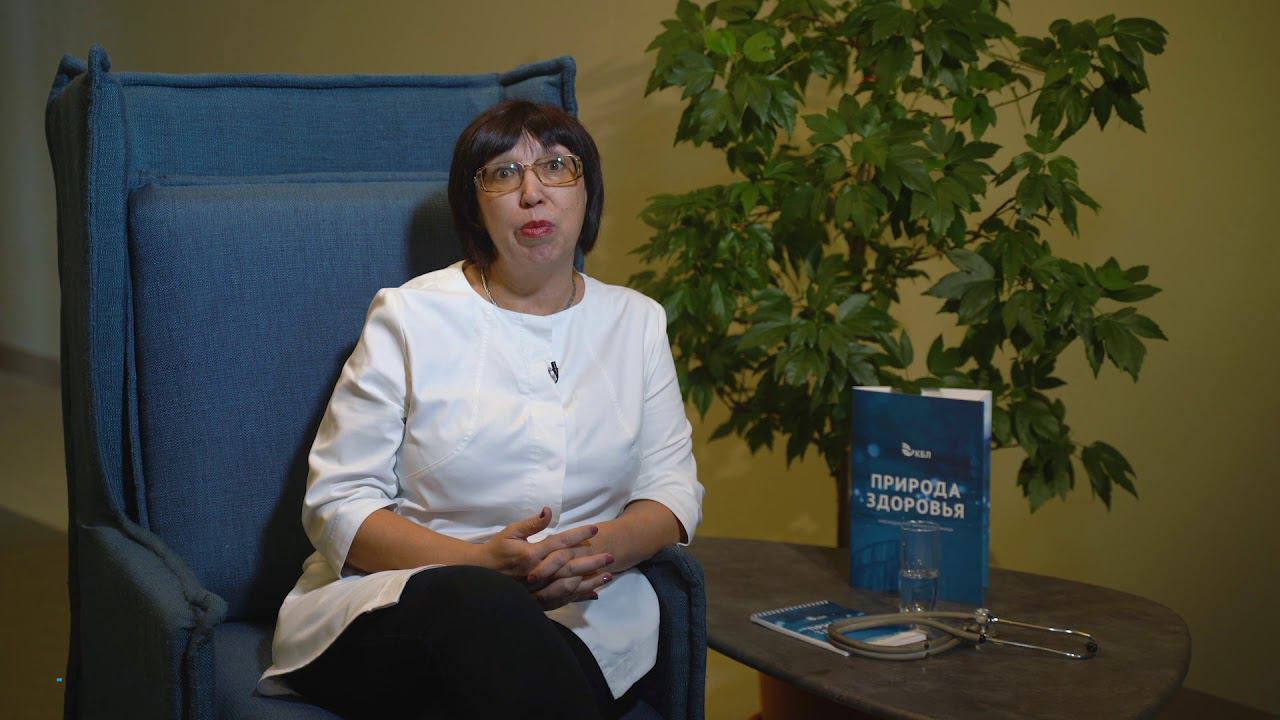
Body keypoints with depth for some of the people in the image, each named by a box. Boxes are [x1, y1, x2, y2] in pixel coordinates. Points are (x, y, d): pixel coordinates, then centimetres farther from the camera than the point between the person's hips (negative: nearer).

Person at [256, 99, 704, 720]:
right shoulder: (410, 315, 3)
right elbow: (337, 504, -2)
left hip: (575, 618, 1)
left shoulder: (636, 321, 14)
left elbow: (673, 488, 11)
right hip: (390, 607, -1)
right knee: (478, 605, -38)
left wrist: (604, 548, -14)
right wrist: (483, 561, -19)